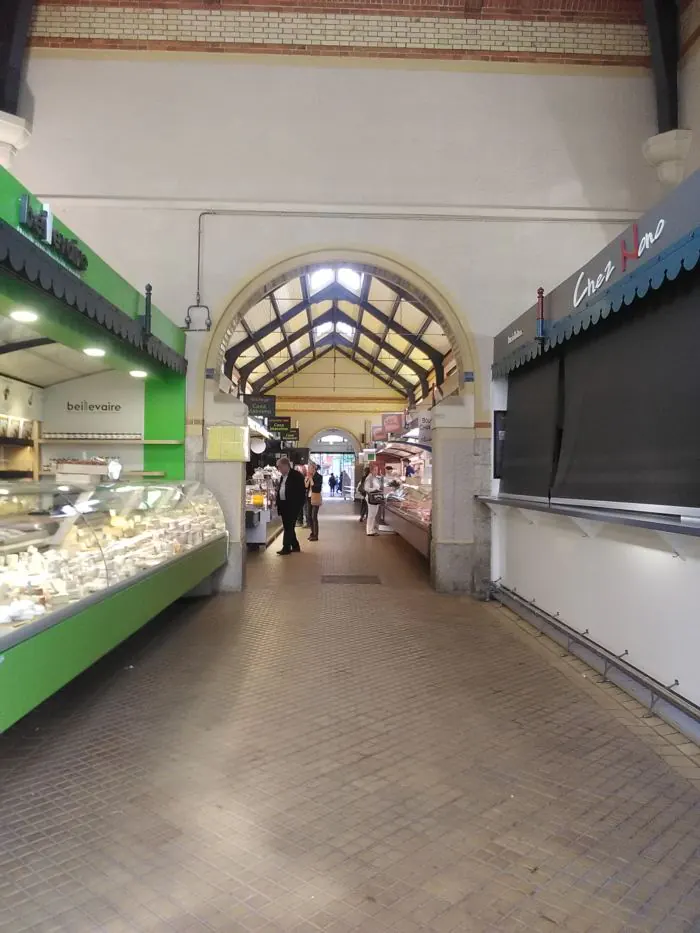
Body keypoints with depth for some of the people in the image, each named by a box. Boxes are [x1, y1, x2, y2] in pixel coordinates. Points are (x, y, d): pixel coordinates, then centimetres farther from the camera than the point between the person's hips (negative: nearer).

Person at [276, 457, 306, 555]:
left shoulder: (296, 475, -9)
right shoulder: (283, 476, 16)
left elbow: (301, 491, -13)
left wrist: (298, 505, -16)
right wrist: (278, 504, 12)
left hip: (292, 506, -8)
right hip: (284, 505, 9)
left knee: (289, 527, -7)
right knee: (288, 527, 12)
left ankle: (286, 547, -4)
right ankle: (295, 546, 22)